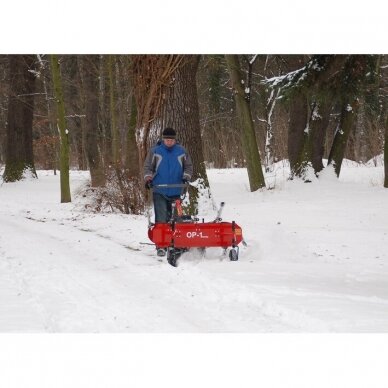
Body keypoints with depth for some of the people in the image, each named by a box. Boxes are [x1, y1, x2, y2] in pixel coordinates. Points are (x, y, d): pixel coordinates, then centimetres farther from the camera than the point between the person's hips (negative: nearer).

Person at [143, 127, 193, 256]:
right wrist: (148, 178, -7)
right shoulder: (155, 151, 4)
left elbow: (188, 166, 15)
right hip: (159, 191, -2)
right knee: (161, 219, -9)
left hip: (177, 191, 2)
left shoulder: (182, 152, 7)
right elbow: (148, 167, 10)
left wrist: (186, 177, -2)